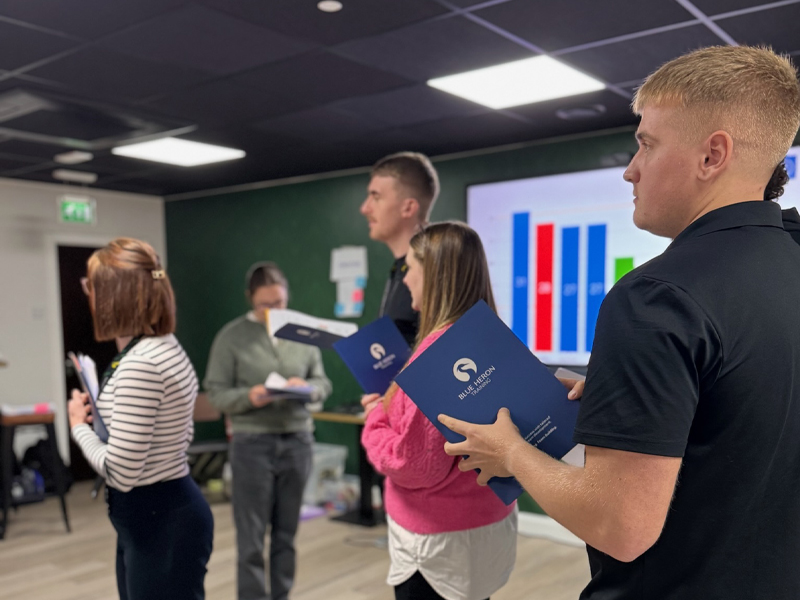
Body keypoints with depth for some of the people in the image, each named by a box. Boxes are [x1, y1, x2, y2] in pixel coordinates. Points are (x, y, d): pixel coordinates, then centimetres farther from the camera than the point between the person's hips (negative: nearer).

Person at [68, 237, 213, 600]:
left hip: (161, 524, -10)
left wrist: (80, 425, -8)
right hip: (159, 516, 10)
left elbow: (119, 472, -24)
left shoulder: (140, 364, -25)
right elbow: (180, 435, 17)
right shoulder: (164, 349, 7)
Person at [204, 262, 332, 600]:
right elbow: (216, 393, -4)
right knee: (252, 537, 4)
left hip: (298, 441, 3)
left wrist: (308, 388, -14)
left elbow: (323, 383, 8)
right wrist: (249, 396, -22)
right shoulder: (231, 336, -2)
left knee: (286, 532, 14)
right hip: (252, 444, -3)